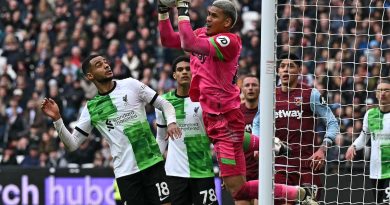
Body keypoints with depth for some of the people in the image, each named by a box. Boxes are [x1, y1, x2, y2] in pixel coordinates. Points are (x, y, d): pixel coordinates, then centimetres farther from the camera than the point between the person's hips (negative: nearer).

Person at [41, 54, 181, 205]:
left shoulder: (130, 85, 4)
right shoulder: (91, 108, 8)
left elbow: (164, 104, 9)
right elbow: (72, 144, 7)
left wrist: (171, 122, -12)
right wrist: (57, 119, -5)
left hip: (152, 163, -1)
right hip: (125, 172, 1)